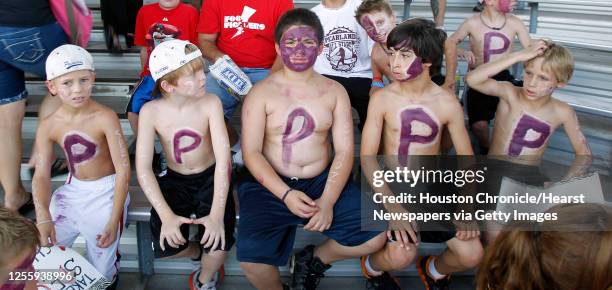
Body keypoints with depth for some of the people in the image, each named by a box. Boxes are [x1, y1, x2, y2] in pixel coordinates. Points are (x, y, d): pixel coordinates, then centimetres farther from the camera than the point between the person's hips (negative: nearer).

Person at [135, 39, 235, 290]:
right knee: (164, 247, -14)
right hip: (175, 181, 1)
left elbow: (223, 158, -25)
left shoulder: (210, 103, -20)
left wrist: (217, 213, -35)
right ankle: (199, 252, 22)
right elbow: (143, 167, -19)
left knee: (219, 239, -22)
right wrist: (166, 215, -30)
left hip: (210, 178, -1)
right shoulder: (151, 111, -17)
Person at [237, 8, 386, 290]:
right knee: (250, 256, -26)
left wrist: (328, 201, -16)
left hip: (322, 180, 3)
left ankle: (313, 259, 16)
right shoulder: (261, 93, -3)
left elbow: (344, 151, -1)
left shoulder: (335, 92, 4)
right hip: (272, 184, -2)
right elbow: (251, 152, -8)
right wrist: (285, 194, -21)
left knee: (376, 235, -13)